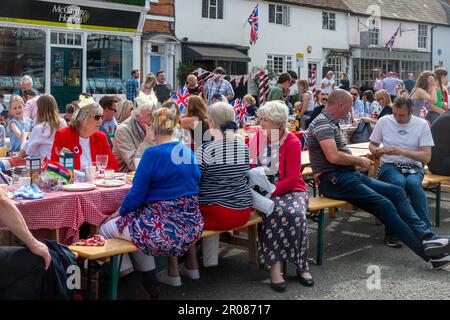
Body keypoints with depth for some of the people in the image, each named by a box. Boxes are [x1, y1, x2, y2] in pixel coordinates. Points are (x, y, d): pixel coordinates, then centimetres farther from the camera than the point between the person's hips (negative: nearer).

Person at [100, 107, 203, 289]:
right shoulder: (188, 151, 8)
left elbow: (137, 194, -10)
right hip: (192, 227, 8)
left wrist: (120, 212, 9)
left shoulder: (153, 153, -13)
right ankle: (191, 267, 37)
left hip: (163, 229, -7)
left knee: (106, 229, 6)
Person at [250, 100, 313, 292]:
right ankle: (275, 265, -28)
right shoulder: (257, 138, 6)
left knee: (295, 213, -31)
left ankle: (301, 265, -14)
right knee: (274, 210, -31)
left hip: (290, 191, -1)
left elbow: (292, 178, -11)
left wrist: (270, 192, -23)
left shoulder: (292, 142, -6)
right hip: (265, 193, 1)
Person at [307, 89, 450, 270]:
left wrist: (356, 163, 5)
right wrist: (359, 161, -8)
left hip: (348, 175, 11)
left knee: (397, 192, -3)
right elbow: (333, 157, -24)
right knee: (384, 205, -22)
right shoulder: (322, 124, -12)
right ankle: (428, 252, -18)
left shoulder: (332, 124, 22)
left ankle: (425, 236, -17)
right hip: (333, 180, -11)